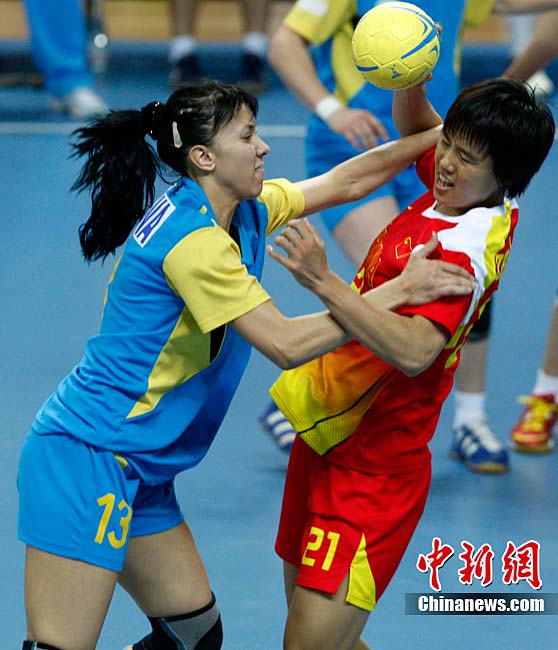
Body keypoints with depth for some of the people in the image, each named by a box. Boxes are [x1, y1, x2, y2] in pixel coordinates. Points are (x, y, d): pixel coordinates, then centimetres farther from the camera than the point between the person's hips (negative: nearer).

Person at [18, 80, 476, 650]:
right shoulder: (193, 239, -20)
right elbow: (286, 344, -21)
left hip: (136, 474, 10)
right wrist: (399, 290, -17)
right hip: (84, 457, -10)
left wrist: (437, 135, 13)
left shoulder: (244, 212, 8)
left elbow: (342, 181, 19)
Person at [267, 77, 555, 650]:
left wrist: (324, 282, -43)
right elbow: (413, 123, 22)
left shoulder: (466, 249, -25)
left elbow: (414, 351, -40)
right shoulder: (454, 193, 1)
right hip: (328, 442, 10)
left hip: (369, 468, -10)